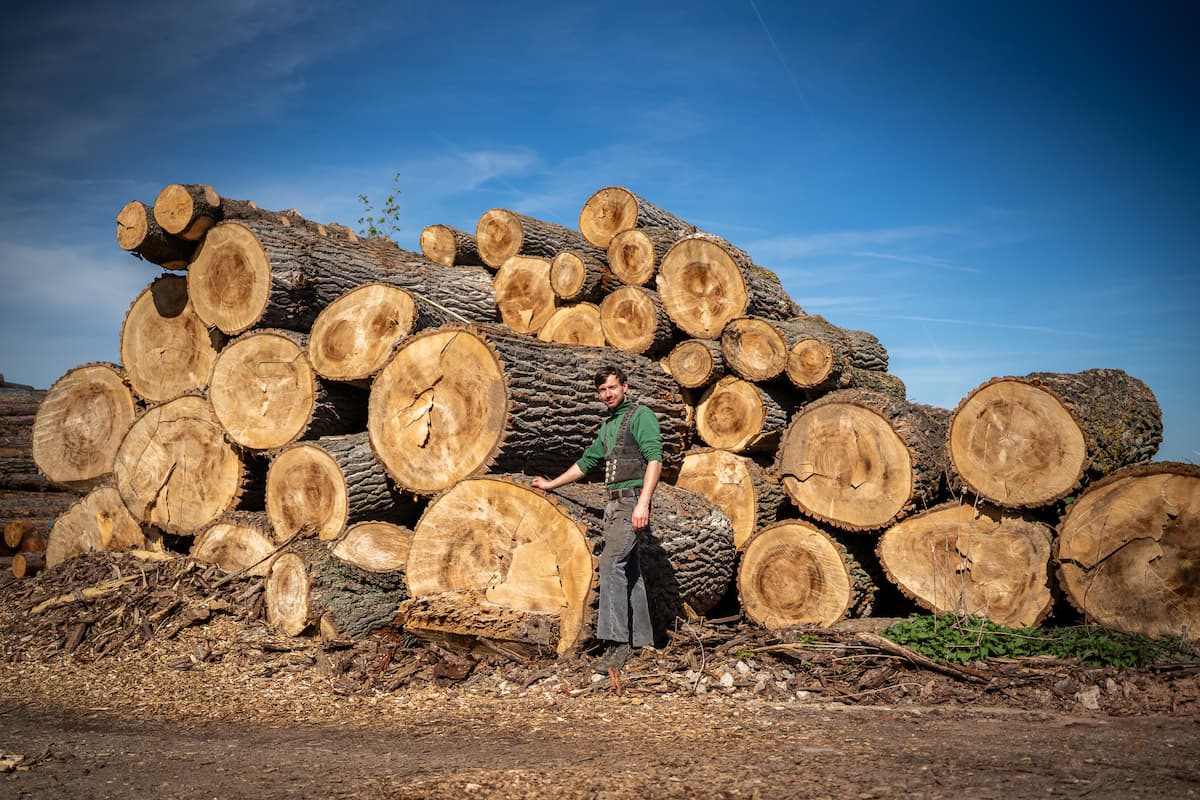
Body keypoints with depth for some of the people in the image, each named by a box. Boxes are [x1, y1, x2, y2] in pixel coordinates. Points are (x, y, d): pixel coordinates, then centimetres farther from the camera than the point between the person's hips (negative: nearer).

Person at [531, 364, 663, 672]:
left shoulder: (641, 415, -3)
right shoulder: (607, 426, 22)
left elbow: (655, 459, -14)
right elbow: (587, 461, 33)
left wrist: (643, 502, -24)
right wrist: (552, 484, 39)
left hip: (632, 500, -9)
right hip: (613, 504, 9)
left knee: (611, 562, -20)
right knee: (629, 569, 8)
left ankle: (616, 642, -23)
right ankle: (641, 638, 12)